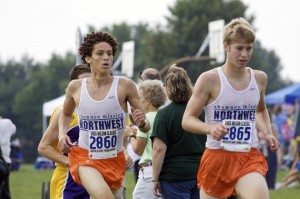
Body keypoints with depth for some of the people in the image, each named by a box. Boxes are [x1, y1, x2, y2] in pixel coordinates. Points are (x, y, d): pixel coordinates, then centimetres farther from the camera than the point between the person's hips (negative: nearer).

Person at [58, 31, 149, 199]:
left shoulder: (125, 86, -8)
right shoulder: (76, 87, -2)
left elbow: (146, 127, -3)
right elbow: (66, 114, 20)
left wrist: (142, 123, -26)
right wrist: (62, 133, 1)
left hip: (115, 160, 2)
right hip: (85, 158, -2)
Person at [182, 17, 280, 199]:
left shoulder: (259, 78, 6)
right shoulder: (209, 79, -7)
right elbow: (187, 120, -6)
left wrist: (268, 133, 9)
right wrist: (210, 128, -25)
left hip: (250, 158, 2)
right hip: (217, 157, -2)